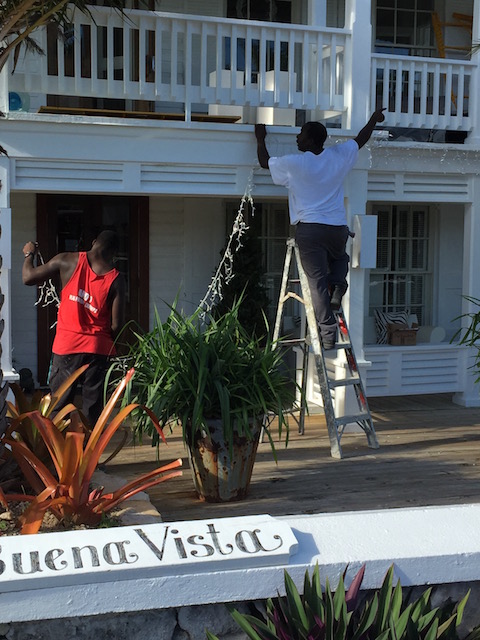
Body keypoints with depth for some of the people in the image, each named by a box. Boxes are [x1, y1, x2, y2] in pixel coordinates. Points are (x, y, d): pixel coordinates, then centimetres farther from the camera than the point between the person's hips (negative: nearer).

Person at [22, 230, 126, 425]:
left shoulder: (68, 261, -2)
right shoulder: (116, 279, -3)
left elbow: (28, 277, 4)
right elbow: (116, 325, -6)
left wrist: (29, 254, 23)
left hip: (66, 345, 0)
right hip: (99, 347, 0)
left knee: (59, 403, 9)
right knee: (93, 407, 8)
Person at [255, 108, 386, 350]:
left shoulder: (293, 163, -4)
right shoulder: (339, 156, 6)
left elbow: (265, 162, 13)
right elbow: (360, 140, 24)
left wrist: (261, 139, 30)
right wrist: (373, 120, 42)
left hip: (309, 229, -3)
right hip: (338, 228, 3)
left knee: (317, 282, -1)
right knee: (340, 258, 35)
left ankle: (328, 333, -4)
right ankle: (337, 286, 6)